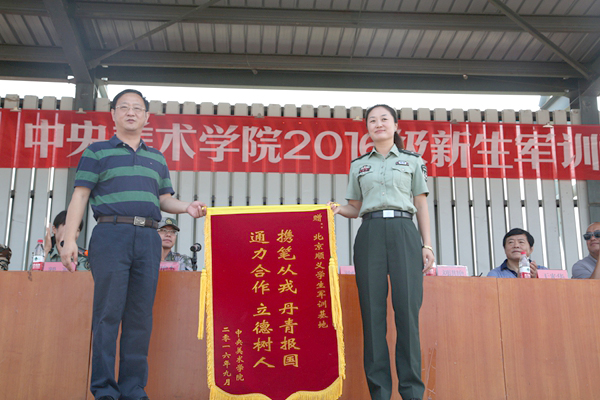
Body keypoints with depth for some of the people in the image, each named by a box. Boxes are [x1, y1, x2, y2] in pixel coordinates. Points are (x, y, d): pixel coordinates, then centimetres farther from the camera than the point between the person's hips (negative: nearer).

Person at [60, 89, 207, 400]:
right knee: (108, 312, -7)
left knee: (140, 316, 2)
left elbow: (164, 199, 23)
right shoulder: (97, 152, 11)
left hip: (148, 238, 4)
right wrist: (69, 238, -6)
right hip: (111, 234, -4)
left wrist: (187, 207, 2)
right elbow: (80, 196, 4)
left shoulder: (156, 158, 22)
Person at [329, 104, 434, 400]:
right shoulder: (358, 165, 18)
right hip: (369, 234, 1)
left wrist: (427, 245, 2)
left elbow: (421, 206, 11)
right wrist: (339, 209, -4)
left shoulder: (412, 160, 14)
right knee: (373, 310, -4)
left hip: (403, 233, -1)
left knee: (407, 308, -8)